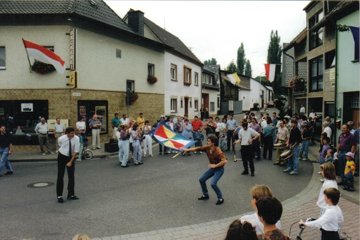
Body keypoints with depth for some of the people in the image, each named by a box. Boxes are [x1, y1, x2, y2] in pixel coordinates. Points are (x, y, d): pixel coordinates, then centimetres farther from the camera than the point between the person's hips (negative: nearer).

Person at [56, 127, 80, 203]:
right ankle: (59, 196, 7)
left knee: (71, 176, 2)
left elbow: (75, 151, -15)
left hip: (71, 157, 1)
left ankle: (71, 195, 14)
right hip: (62, 157, -1)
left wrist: (71, 161, -17)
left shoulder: (76, 138, -19)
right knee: (60, 177, -2)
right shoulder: (61, 139, -19)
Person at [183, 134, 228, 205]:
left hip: (219, 169, -8)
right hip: (212, 168, 8)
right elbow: (197, 148, -3)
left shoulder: (218, 151, -31)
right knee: (201, 179, 10)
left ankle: (220, 198, -1)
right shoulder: (207, 147, -10)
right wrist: (187, 150, -10)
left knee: (213, 183, -23)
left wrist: (215, 165, -32)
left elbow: (225, 161, -38)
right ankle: (205, 195, 29)